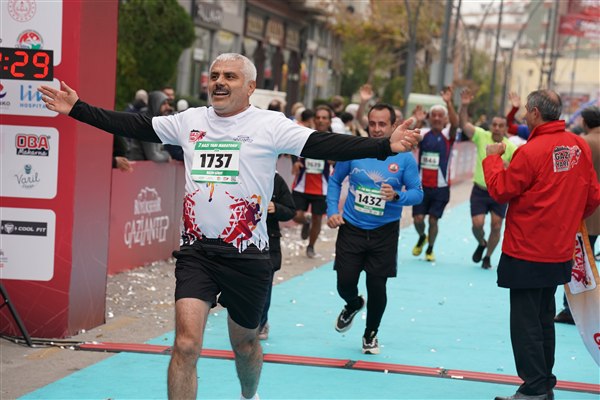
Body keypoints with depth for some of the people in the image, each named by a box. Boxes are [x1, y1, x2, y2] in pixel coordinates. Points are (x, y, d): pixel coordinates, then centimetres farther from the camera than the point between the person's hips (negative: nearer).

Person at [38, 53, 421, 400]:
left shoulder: (270, 125, -6)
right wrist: (77, 110, 11)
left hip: (247, 254, -2)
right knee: (186, 345, -11)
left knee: (245, 344, 15)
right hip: (196, 250, 2)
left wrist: (385, 146, -28)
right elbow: (134, 125, 12)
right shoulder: (190, 120, 6)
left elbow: (325, 145, -16)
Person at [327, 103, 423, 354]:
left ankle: (371, 334, 29)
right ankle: (353, 304, 39)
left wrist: (397, 196, -26)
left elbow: (418, 193, -7)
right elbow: (335, 181, 8)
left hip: (384, 233, -1)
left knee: (377, 288, 2)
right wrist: (332, 211, -2)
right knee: (345, 284, -1)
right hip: (351, 228, 1)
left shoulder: (404, 158, -8)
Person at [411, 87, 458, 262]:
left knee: (433, 219, 1)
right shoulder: (423, 134, 2)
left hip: (441, 186, -1)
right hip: (422, 184, 2)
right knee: (418, 218, -2)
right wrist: (416, 122, -33)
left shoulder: (447, 135, -4)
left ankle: (430, 249, 22)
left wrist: (449, 103, -40)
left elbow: (455, 123, -24)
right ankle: (421, 237, 31)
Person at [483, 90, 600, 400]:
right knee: (544, 319, 19)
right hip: (560, 251, 7)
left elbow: (500, 191, -12)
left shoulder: (531, 152, -20)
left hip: (527, 253, -7)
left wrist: (493, 158, 1)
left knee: (525, 322, 0)